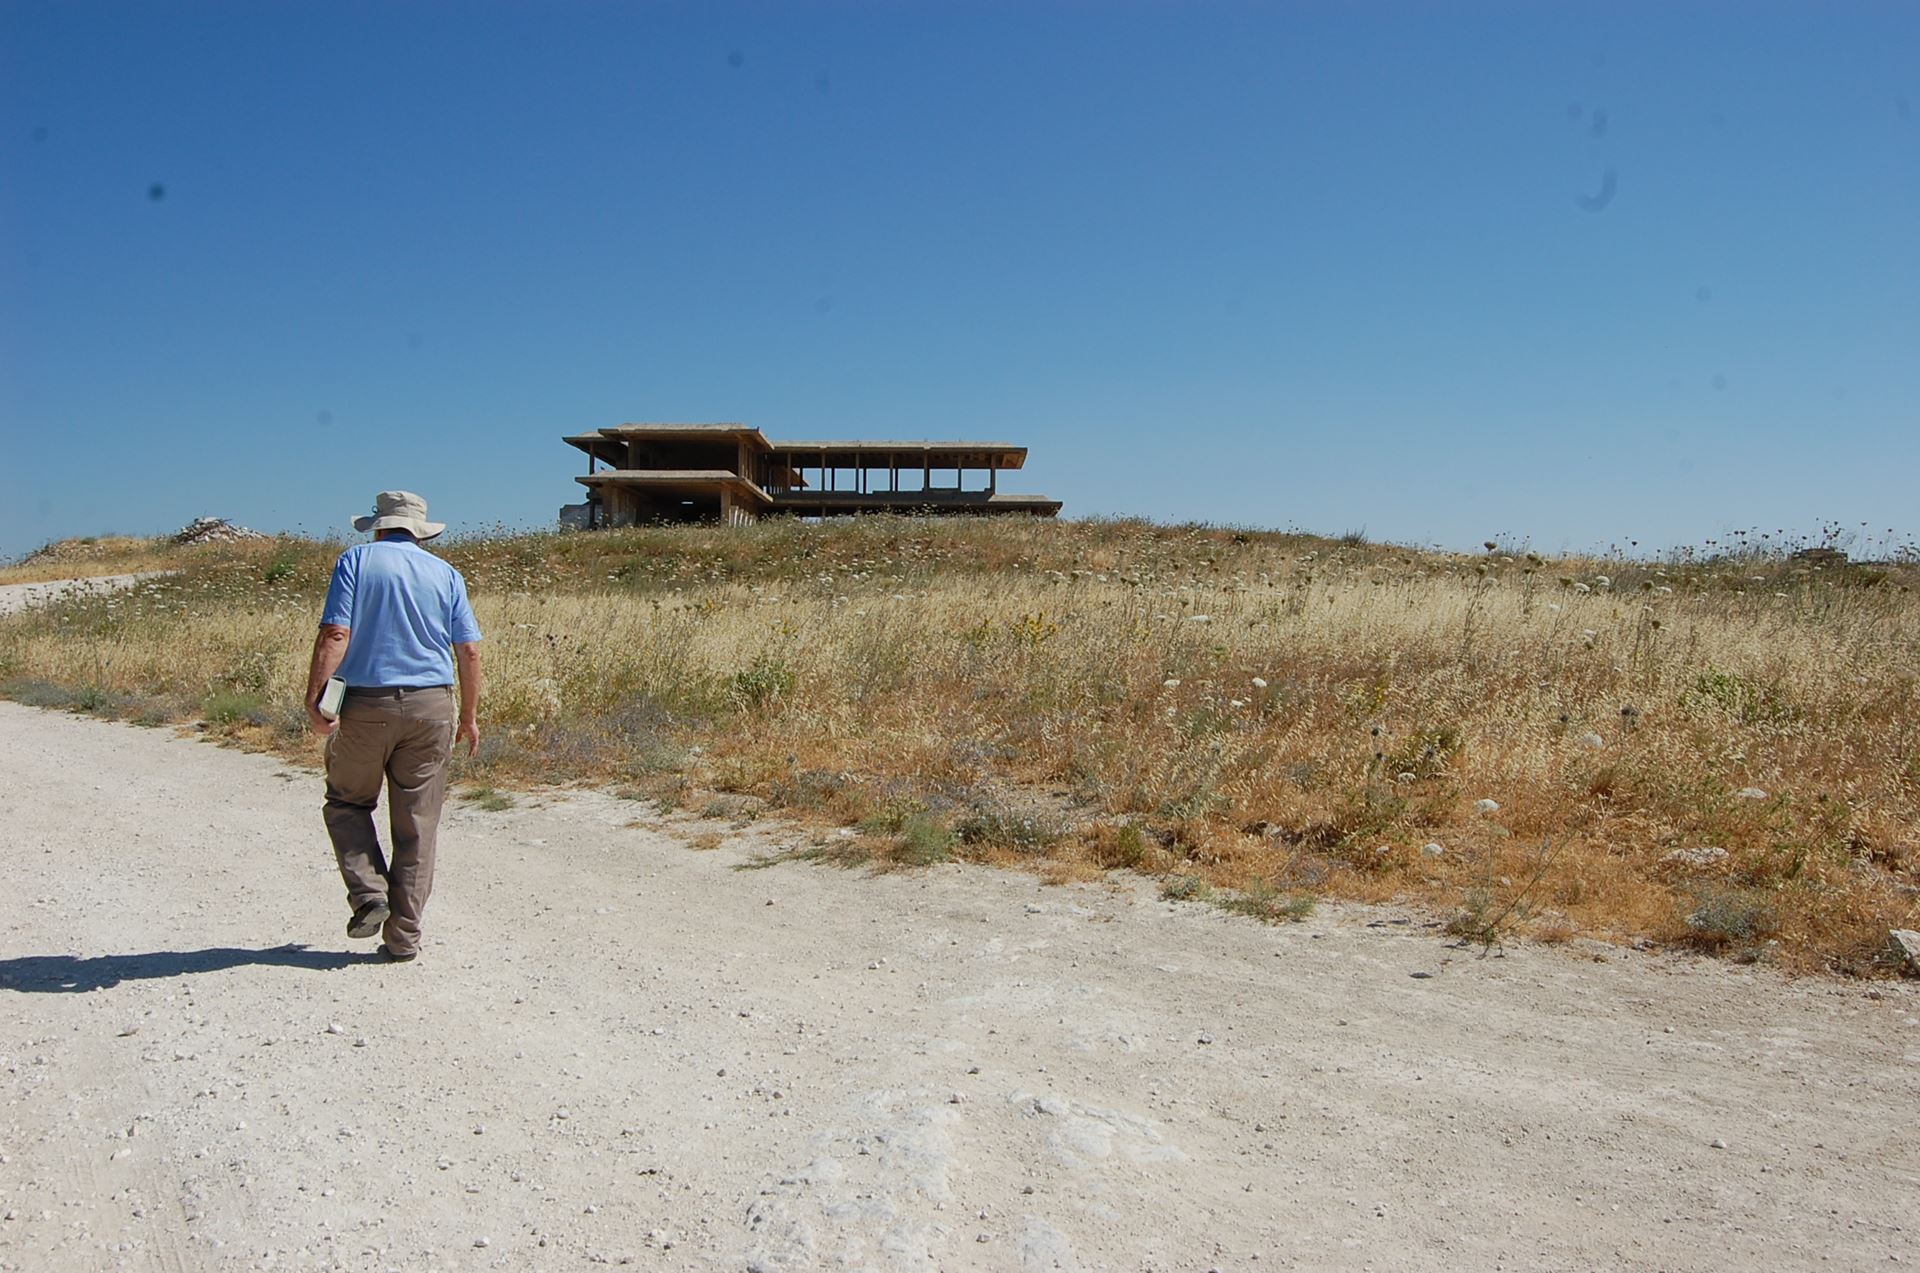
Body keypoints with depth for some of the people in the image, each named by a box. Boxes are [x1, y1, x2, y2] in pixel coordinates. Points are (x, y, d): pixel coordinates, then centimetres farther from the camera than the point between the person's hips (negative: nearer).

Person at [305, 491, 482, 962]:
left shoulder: (357, 560, 2)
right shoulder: (446, 574, 9)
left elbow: (335, 634, -10)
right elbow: (469, 650, 5)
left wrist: (313, 698, -11)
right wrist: (470, 716, 13)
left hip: (367, 705, -2)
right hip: (431, 708, 2)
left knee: (347, 803, 19)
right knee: (417, 825, 6)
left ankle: (369, 894, 2)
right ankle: (403, 937, 9)